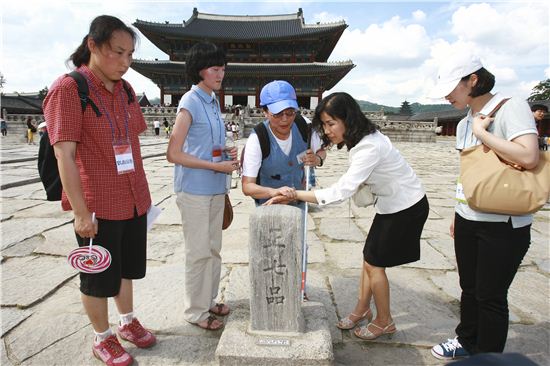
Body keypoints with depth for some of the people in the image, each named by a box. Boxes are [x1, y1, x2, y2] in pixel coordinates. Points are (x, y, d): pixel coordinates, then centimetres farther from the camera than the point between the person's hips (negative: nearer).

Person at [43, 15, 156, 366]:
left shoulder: (125, 89, 7)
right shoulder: (68, 88, -14)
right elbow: (64, 155, -17)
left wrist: (141, 191, 14)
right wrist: (81, 212, -19)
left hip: (132, 200, 6)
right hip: (98, 205, -6)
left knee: (126, 268, 21)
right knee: (99, 277, 12)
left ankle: (128, 322, 42)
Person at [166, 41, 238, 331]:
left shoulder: (213, 101, 11)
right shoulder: (190, 102, -12)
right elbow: (173, 154, -16)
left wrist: (227, 152, 0)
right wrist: (217, 166, -18)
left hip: (215, 188, 8)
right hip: (194, 190, -8)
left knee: (213, 248, 16)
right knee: (199, 252, 3)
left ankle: (209, 300, 33)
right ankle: (195, 310, 21)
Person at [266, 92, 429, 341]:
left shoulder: (370, 147, -32)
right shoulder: (358, 140, -2)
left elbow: (341, 191, -38)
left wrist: (296, 195, -37)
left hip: (407, 207, -8)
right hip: (390, 204, 8)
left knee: (374, 264, 1)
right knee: (369, 259, 13)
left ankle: (384, 322, 22)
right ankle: (362, 310, 31)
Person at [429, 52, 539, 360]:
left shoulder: (512, 107, -12)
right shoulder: (465, 124, 11)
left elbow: (528, 157, -28)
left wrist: (481, 132, -19)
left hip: (503, 224, -7)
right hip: (468, 220, 7)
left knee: (490, 296, 5)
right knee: (470, 288, 20)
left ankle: (488, 356, 25)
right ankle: (467, 341, 39)